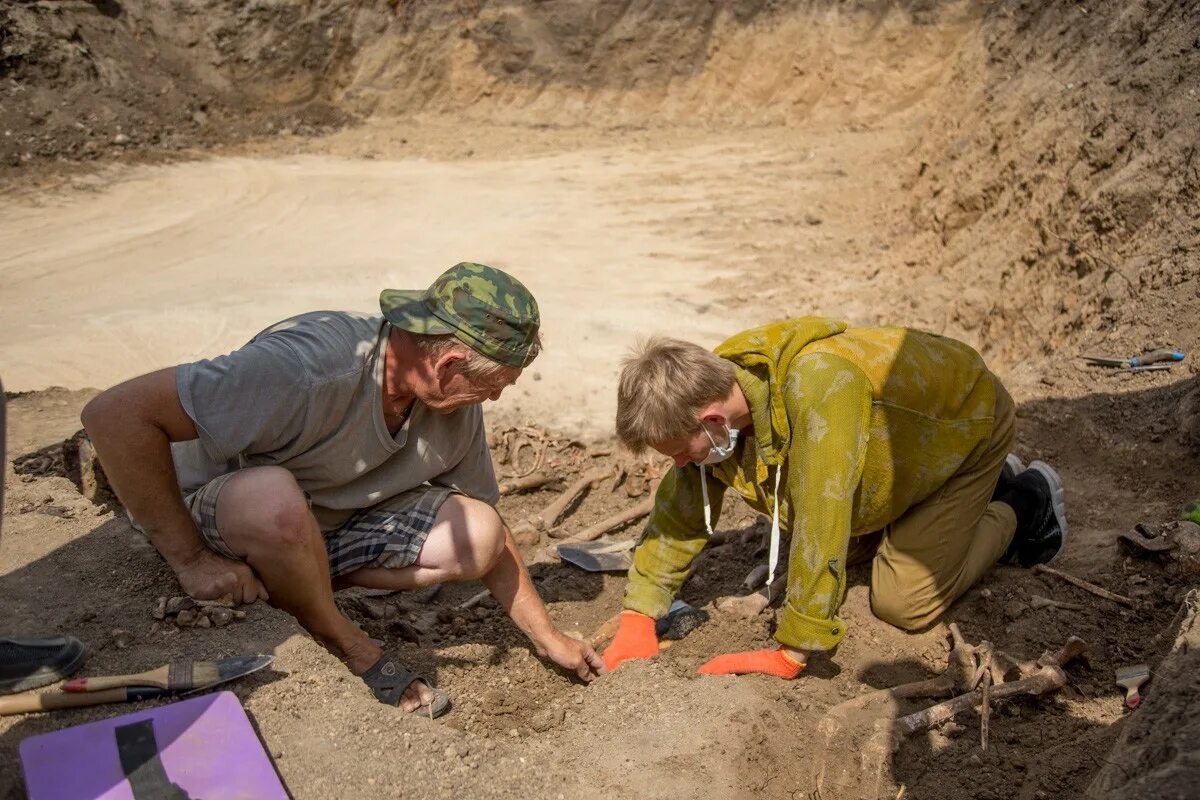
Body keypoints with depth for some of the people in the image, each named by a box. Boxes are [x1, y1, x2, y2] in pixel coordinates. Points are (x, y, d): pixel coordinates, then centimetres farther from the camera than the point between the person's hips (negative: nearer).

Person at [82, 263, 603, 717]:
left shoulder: (457, 405, -10)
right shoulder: (310, 368, -35)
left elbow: (490, 536, 4)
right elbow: (115, 413, -36)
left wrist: (549, 640, 7)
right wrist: (191, 560, -30)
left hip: (332, 526, 6)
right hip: (216, 513, -5)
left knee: (476, 534, -15)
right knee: (274, 497, -41)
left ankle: (288, 584, -2)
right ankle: (347, 648, -12)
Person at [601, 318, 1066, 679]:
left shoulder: (818, 388, -46)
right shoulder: (712, 388, -21)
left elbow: (821, 527, -45)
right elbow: (683, 504, -12)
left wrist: (790, 653, -38)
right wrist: (638, 617, -18)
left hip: (967, 419, -7)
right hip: (899, 437, 7)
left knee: (903, 602, -10)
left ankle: (1023, 508, 13)